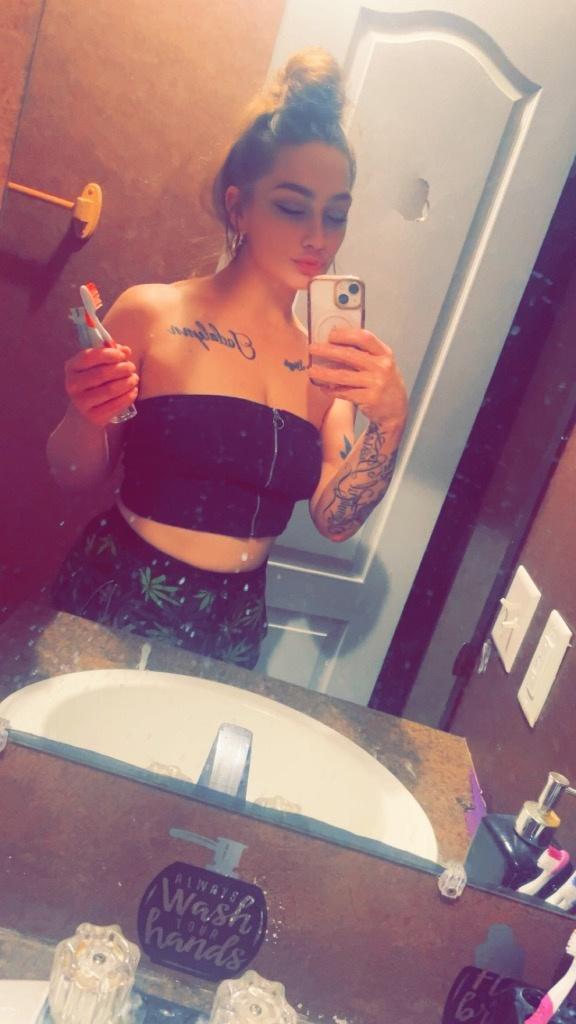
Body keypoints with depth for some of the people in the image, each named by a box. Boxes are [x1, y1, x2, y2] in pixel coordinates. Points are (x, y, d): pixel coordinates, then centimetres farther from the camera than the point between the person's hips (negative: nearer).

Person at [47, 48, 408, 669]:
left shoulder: (332, 357, -2)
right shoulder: (151, 313, -10)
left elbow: (335, 520, -8)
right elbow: (75, 475, -3)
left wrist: (388, 421, -22)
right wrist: (88, 419, -23)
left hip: (233, 627, 3)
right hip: (113, 603, -2)